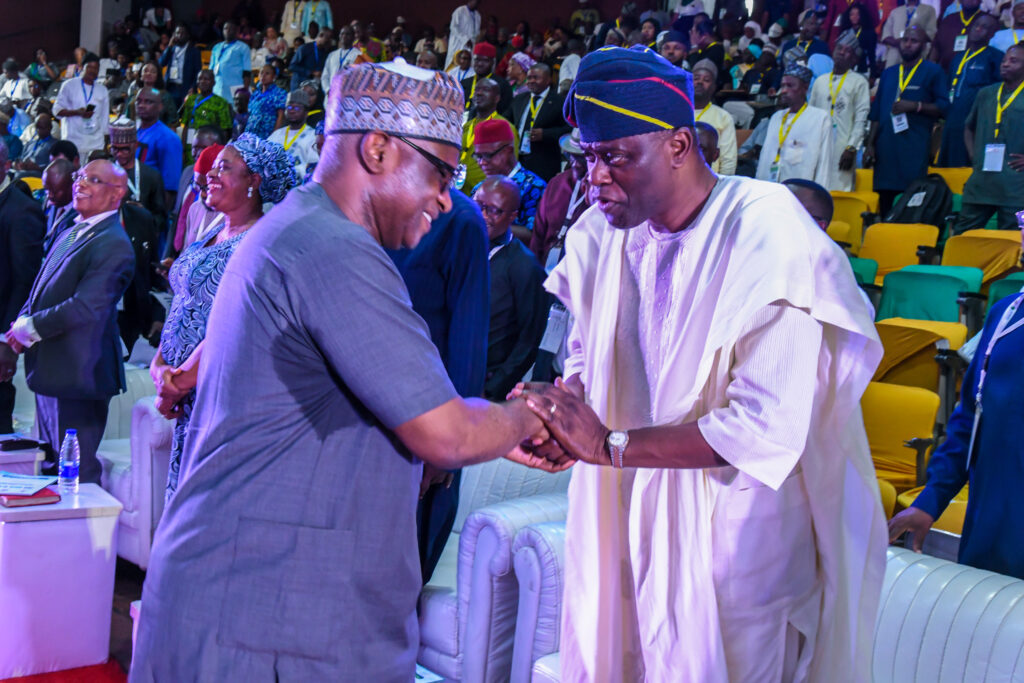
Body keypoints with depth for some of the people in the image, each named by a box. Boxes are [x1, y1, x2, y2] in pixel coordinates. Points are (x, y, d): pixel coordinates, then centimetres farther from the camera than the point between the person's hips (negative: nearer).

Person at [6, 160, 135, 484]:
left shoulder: (114, 245, -16)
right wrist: (22, 321, -1)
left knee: (77, 473, -1)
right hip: (49, 371, 10)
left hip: (77, 375, -10)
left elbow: (85, 308, -25)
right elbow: (44, 292, 18)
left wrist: (31, 328, -16)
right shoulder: (71, 233, 15)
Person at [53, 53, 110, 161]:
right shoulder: (69, 85, 6)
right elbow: (57, 110, 3)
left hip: (96, 143, 3)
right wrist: (77, 112, -14)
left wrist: (106, 144, 14)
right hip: (73, 139, -2)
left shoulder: (102, 90, 16)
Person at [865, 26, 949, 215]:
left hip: (915, 148, -5)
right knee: (885, 201, 3)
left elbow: (943, 107, -1)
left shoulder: (933, 71, 7)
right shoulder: (889, 73, 21)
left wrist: (915, 106, -14)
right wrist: (870, 144, 11)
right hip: (886, 147, 5)